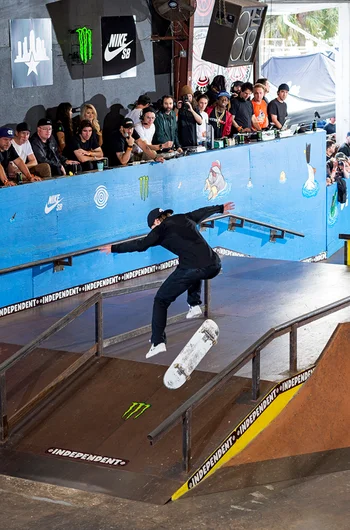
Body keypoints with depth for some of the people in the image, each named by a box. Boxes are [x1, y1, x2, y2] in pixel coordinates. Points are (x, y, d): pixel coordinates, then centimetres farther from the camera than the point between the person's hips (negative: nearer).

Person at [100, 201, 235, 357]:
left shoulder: (161, 229, 6)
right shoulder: (185, 218, 22)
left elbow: (140, 245, 0)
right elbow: (204, 211, 39)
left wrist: (114, 248, 9)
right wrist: (221, 208, 58)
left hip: (191, 269, -6)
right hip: (214, 266, 6)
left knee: (161, 301, 8)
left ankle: (158, 342, -1)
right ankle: (194, 305, 30)